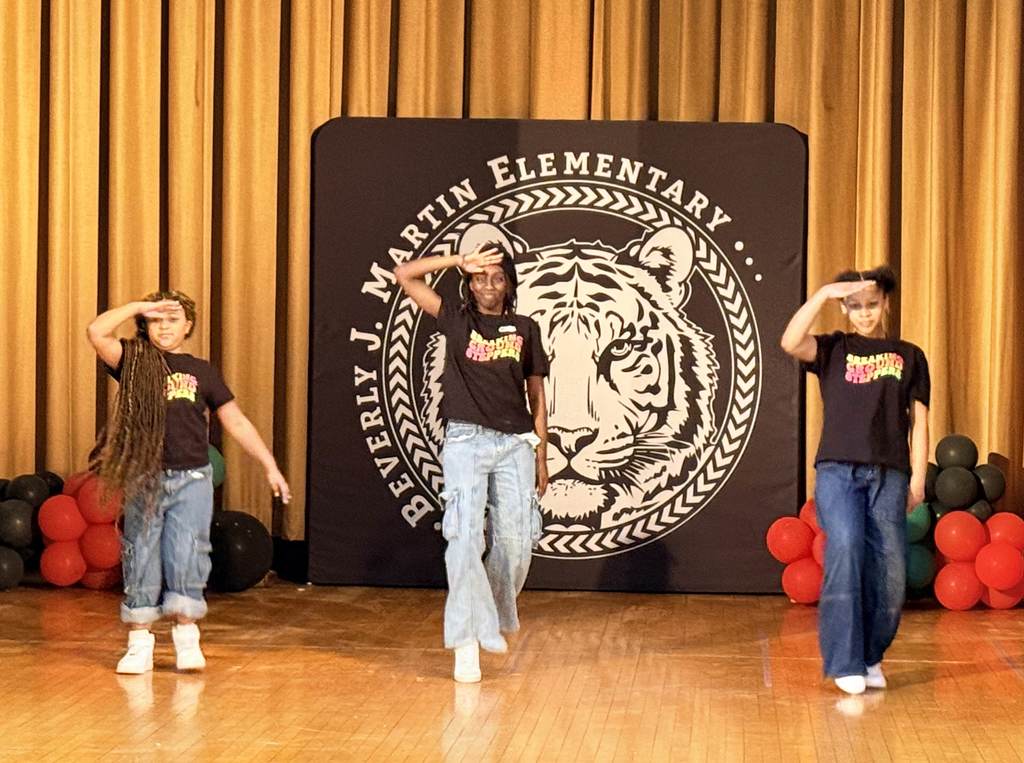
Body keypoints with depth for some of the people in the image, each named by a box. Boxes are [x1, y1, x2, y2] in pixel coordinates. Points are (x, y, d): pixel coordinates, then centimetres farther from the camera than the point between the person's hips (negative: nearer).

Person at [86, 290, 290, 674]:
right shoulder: (134, 361, 5)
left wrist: (270, 465, 5)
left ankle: (186, 636, 7)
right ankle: (139, 643, 10)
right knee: (141, 558, 3)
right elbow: (96, 332, -11)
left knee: (186, 556, -6)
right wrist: (139, 306, -5)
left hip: (191, 479, 0)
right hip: (144, 479, 0)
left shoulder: (202, 371, 9)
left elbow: (236, 421, 9)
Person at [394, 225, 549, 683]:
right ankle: (467, 643, -14)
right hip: (466, 440, -2)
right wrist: (461, 260, -3)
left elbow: (537, 398, 11)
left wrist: (541, 457, 7)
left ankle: (497, 616, 29)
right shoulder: (456, 320, 6)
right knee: (465, 536, -13)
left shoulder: (525, 330, 9)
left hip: (515, 443, 2)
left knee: (515, 540, 1)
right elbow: (404, 275, 0)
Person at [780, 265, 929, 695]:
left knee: (889, 570, -3)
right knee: (845, 551, -21)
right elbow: (790, 343, -9)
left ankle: (871, 656, 18)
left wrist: (917, 478, 3)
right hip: (838, 470, -2)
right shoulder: (833, 350, 13)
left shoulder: (909, 357, 16)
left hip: (889, 475, 2)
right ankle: (845, 663, -16)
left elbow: (918, 421, 12)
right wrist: (823, 294, -12)